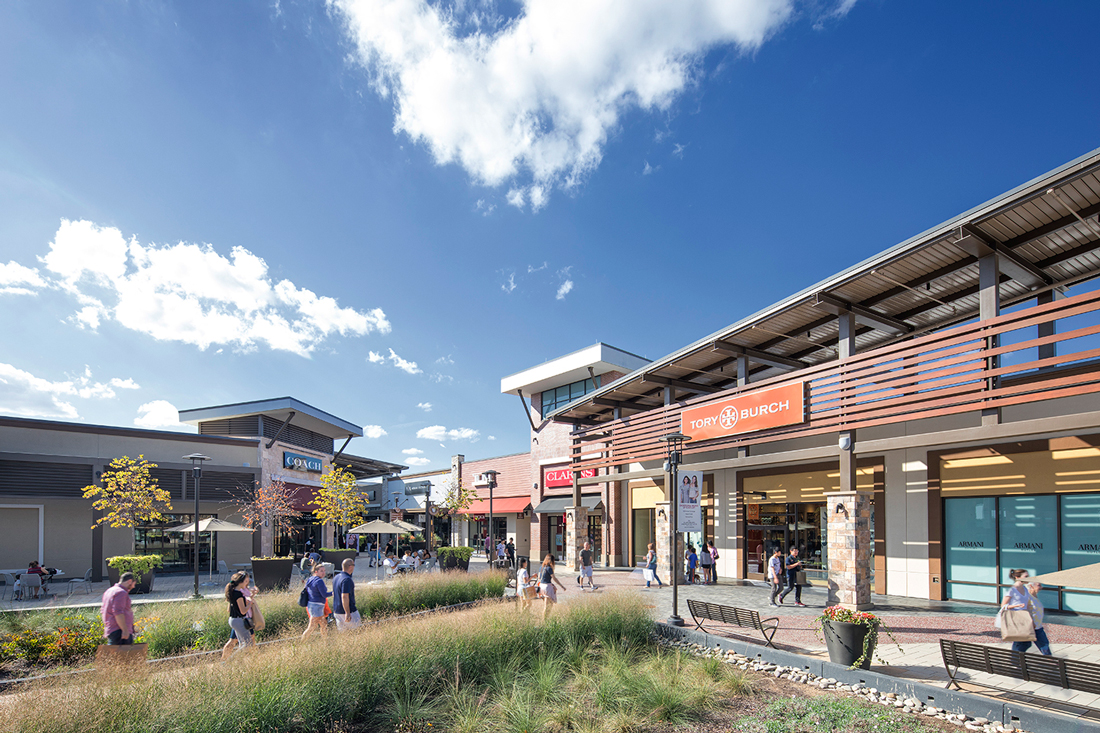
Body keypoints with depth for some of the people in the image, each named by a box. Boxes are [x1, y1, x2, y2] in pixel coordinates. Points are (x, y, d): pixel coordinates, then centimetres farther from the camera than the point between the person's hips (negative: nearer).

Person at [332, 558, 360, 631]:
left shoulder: (336, 577, 11)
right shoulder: (347, 579, -20)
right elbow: (344, 596, -26)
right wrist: (347, 613, -25)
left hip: (337, 610, 9)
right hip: (348, 610, -9)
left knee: (341, 631, 14)